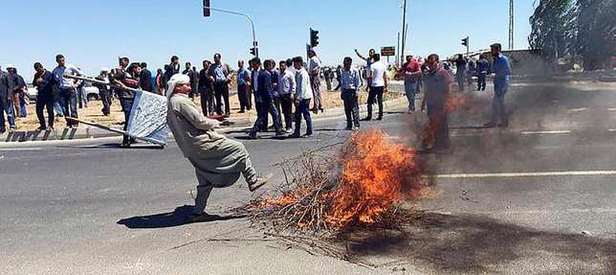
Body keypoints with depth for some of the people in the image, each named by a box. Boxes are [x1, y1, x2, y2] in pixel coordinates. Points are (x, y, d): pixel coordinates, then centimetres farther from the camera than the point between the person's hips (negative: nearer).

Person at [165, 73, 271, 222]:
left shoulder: (171, 105, 19)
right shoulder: (181, 101, -12)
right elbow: (199, 122, -18)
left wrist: (209, 122, 17)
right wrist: (215, 123, 1)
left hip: (190, 151, 10)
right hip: (202, 143, -10)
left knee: (206, 181, 17)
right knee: (238, 148, -4)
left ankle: (197, 212, 20)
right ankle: (253, 180, -3)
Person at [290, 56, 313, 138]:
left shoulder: (303, 73, -15)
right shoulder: (298, 72, 13)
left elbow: (303, 87, -22)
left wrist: (298, 98, -25)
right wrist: (296, 97, 18)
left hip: (304, 97, -9)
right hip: (300, 97, 9)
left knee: (306, 114, -2)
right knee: (297, 115, 10)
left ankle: (309, 132, 8)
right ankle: (297, 132, 15)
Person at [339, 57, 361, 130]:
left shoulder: (355, 71, -6)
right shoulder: (343, 71, 8)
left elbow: (358, 82, -2)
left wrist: (356, 91, -8)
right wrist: (342, 91, 11)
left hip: (352, 91, -5)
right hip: (345, 91, 5)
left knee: (354, 109, -4)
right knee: (347, 109, 7)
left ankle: (356, 125, 3)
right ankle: (349, 125, 15)